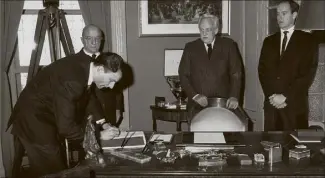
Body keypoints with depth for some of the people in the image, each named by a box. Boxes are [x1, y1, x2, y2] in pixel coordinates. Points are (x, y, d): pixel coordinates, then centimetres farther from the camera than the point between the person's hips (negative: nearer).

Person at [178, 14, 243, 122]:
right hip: (198, 106, 1)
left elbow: (236, 73, 4)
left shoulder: (228, 45, 7)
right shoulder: (190, 48, 8)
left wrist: (234, 97, -10)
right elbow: (183, 75, 4)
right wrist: (195, 95, -10)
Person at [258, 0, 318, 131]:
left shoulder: (307, 40, 2)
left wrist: (285, 96, -12)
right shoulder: (269, 41, 13)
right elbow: (262, 71, 7)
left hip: (295, 105, -3)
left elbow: (308, 73, -6)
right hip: (271, 103, 3)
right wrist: (272, 95, -6)